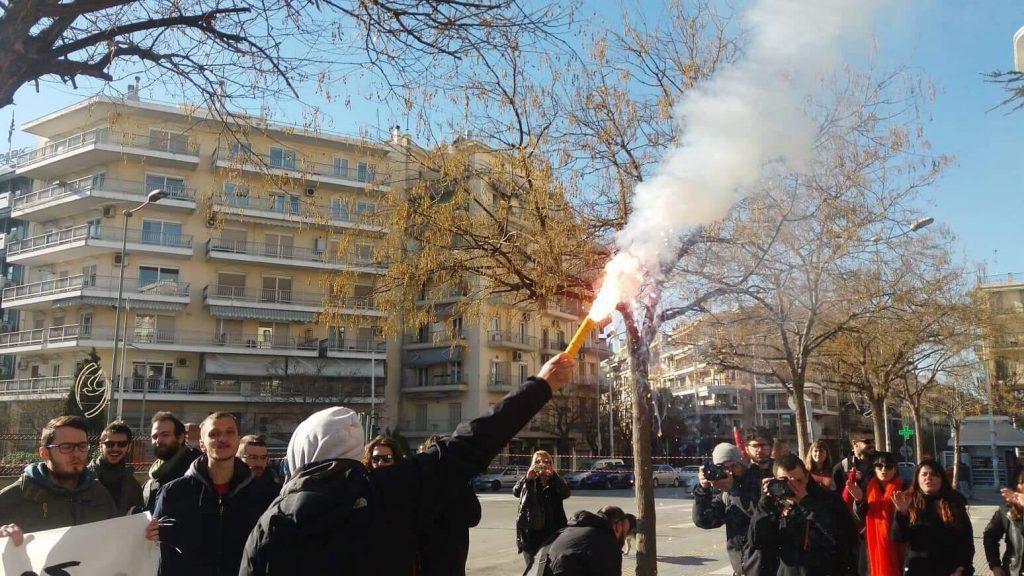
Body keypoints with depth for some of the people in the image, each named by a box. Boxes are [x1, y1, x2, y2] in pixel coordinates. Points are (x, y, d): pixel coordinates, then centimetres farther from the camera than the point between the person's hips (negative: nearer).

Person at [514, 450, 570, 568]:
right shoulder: (528, 482, 9)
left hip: (552, 533, 0)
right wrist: (527, 478, -28)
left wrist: (553, 475, -27)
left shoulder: (555, 482, 7)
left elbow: (565, 493, -14)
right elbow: (516, 492, -11)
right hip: (530, 532, 0)